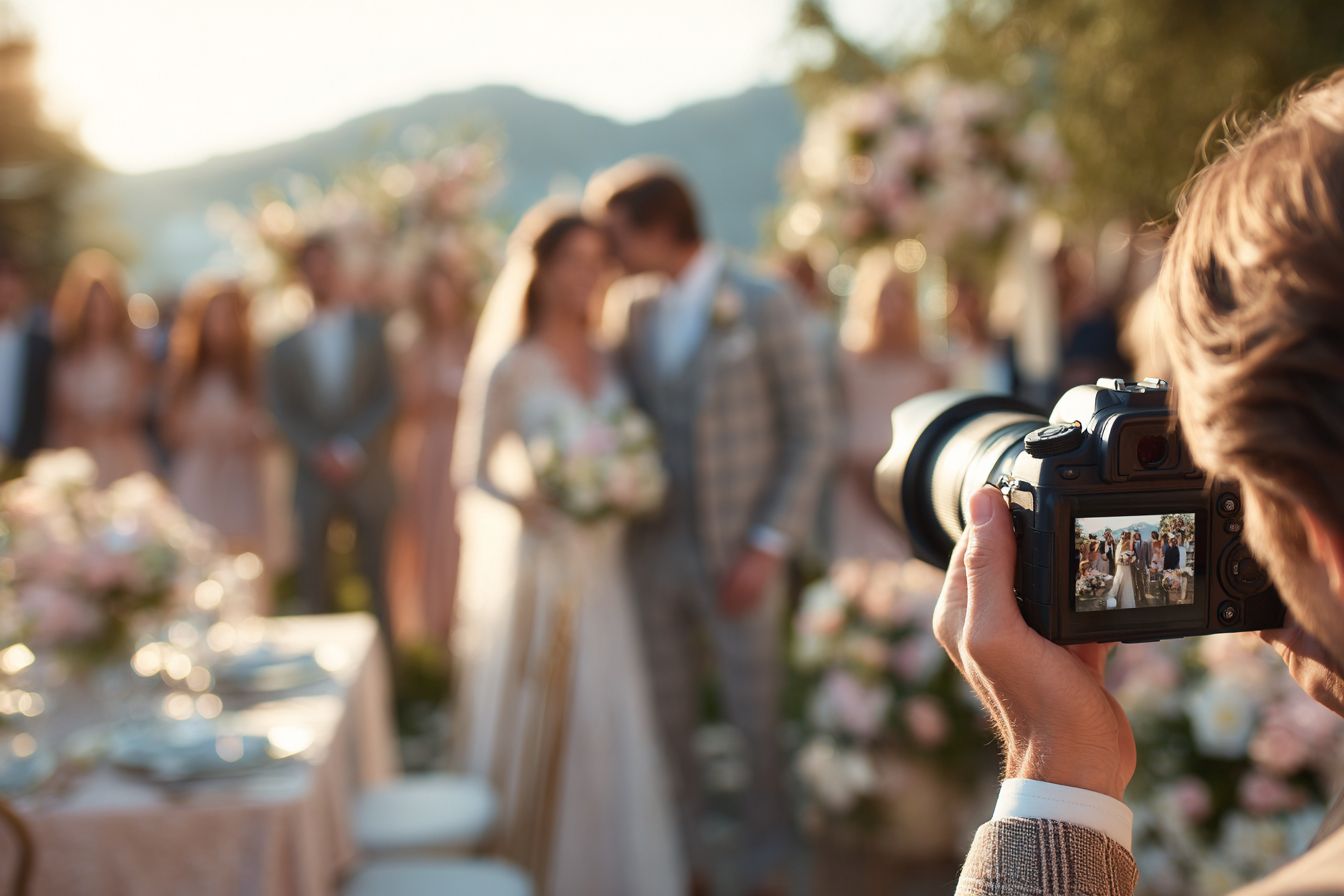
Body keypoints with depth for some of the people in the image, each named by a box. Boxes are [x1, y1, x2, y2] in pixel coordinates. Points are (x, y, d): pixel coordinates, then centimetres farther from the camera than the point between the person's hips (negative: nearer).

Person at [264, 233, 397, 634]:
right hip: (315, 474, 1)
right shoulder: (288, 344, 8)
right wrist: (317, 452, -10)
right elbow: (281, 408, 4)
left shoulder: (371, 329, 7)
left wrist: (353, 448, -11)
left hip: (367, 471, 0)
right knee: (313, 575, 1)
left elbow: (387, 397, 1)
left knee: (376, 571, 1)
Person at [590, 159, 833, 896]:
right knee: (666, 721, 12)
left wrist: (771, 545, -12)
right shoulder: (628, 309, 5)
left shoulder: (765, 307, -8)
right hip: (652, 548, 4)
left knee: (757, 723, 7)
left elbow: (813, 433, -6)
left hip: (738, 553, -4)